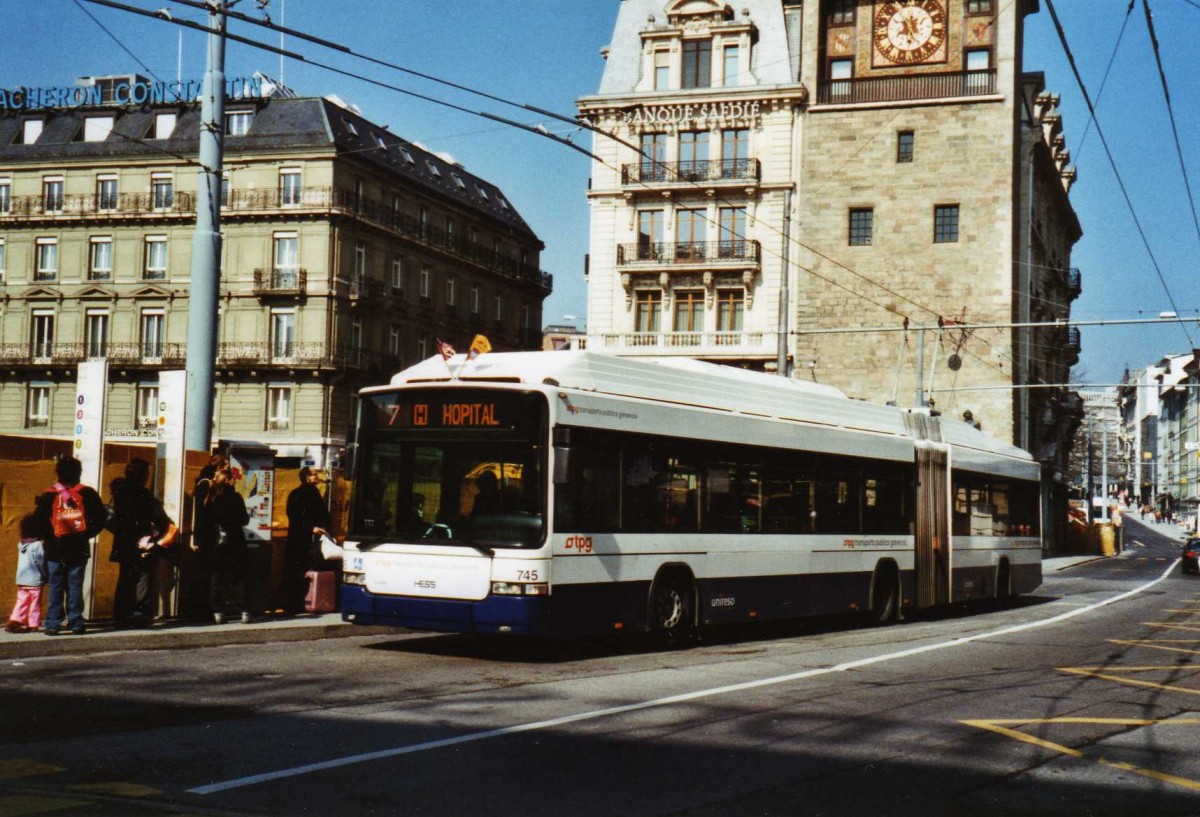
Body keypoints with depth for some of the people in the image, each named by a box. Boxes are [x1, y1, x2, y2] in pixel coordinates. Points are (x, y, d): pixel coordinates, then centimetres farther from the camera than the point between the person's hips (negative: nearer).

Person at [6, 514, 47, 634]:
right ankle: (33, 625, 6)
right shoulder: (38, 545, -15)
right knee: (35, 604, 3)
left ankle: (14, 621, 2)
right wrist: (45, 576, 1)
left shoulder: (21, 544, 7)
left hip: (21, 580, 6)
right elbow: (41, 563, -12)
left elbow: (24, 563, 12)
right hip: (35, 580, -6)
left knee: (21, 602, 11)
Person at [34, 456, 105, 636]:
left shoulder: (48, 496, 0)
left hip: (55, 550, 0)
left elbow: (38, 521, -5)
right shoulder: (87, 493, 2)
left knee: (56, 587, 4)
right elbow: (100, 518, 0)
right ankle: (76, 623, 5)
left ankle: (53, 624, 1)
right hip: (79, 549, 0)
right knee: (75, 586, 5)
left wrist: (48, 537, 10)